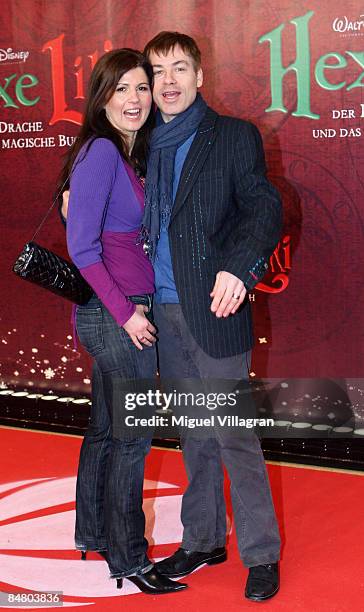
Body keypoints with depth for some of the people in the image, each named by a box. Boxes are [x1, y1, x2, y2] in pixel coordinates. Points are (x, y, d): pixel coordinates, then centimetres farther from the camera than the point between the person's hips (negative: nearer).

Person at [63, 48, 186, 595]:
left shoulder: (128, 154, 12)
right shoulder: (100, 151, -15)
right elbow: (81, 247, -19)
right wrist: (125, 312, -16)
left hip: (124, 312, 9)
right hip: (116, 315, -9)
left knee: (105, 428, 19)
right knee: (132, 437, 0)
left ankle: (92, 534, 34)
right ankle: (128, 559, 13)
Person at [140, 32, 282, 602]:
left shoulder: (235, 136, -1)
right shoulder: (145, 145, 13)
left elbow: (265, 208, -11)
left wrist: (238, 268, -28)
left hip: (214, 311, -5)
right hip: (163, 313, 5)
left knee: (234, 435, -3)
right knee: (193, 433, 15)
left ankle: (261, 554, 11)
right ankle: (203, 539, 28)